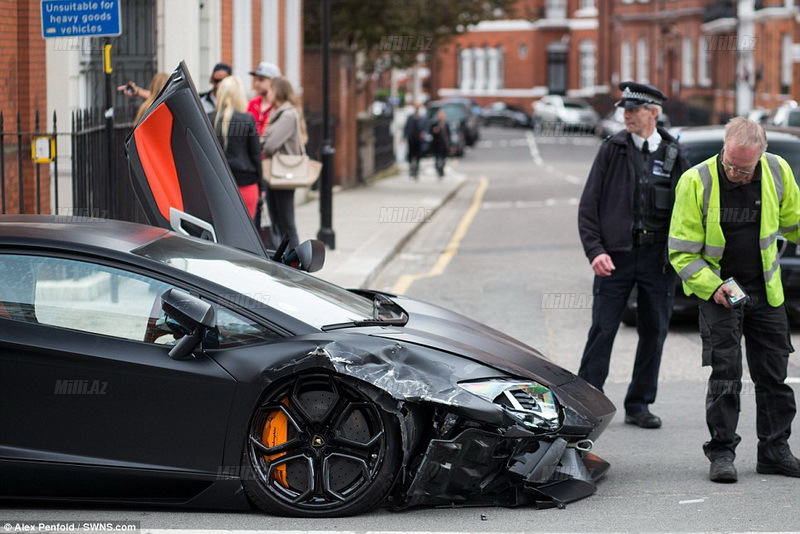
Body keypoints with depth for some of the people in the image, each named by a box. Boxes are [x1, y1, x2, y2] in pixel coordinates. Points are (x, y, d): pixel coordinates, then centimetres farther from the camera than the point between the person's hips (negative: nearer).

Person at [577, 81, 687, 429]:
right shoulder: (612, 149, 3)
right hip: (616, 253, -2)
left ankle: (639, 405, 16)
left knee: (654, 331, 6)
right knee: (603, 329, -2)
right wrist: (595, 250, -9)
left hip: (658, 255, 2)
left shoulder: (673, 155, 6)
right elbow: (589, 204, 1)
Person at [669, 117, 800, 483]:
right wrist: (711, 287, -20)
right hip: (718, 289, -3)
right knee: (725, 373, -6)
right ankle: (721, 452, 3)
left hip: (766, 290, 4)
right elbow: (682, 250, -11)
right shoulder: (696, 181, -17)